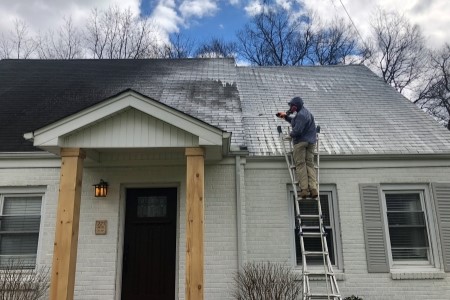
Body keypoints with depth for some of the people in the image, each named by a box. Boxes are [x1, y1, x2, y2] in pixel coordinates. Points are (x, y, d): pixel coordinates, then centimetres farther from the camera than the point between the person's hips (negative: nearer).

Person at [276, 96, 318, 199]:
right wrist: (286, 116, 31)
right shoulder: (306, 112, 18)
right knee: (310, 164, 4)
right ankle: (313, 189, -4)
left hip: (300, 141, -9)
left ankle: (304, 189, -9)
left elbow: (297, 130, -22)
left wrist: (291, 134, -3)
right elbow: (296, 121, 33)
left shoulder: (301, 115, -14)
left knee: (300, 165, -5)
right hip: (311, 142, 9)